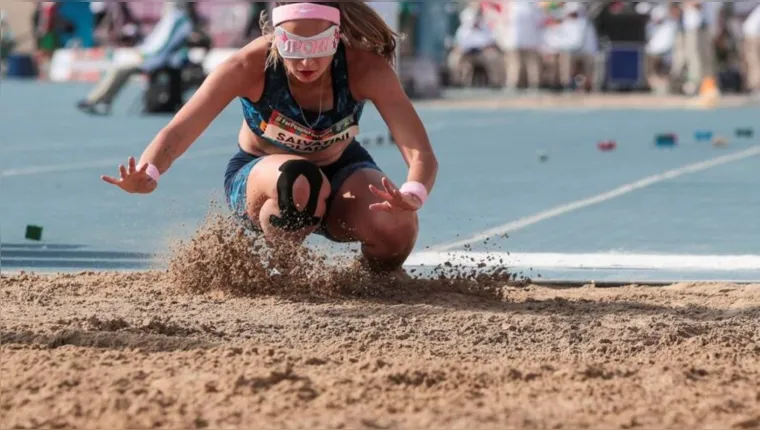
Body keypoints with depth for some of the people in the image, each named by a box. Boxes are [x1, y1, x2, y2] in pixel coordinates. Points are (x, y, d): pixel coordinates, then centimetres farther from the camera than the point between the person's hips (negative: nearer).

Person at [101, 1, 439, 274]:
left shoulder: (366, 68, -28)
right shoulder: (250, 67, -30)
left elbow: (421, 155, -34)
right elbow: (178, 132, -32)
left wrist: (411, 198, -58)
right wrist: (147, 174, -55)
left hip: (341, 170, 1)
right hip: (257, 174, -1)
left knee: (396, 226, -31)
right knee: (298, 182, -39)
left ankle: (378, 279, 7)